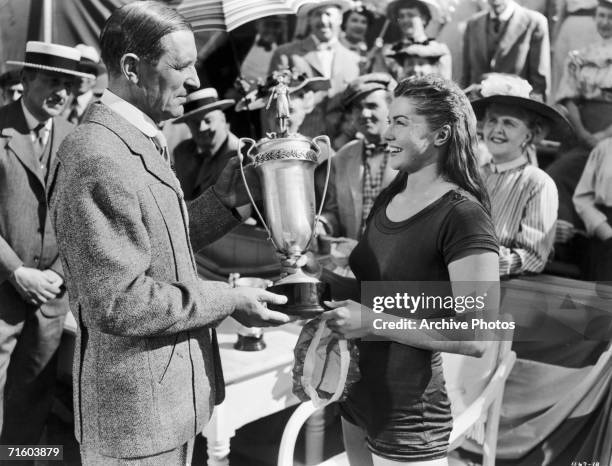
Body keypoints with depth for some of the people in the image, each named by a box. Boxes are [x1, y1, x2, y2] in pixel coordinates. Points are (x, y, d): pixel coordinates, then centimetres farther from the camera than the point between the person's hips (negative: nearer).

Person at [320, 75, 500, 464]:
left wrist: (373, 322, -22)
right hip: (358, 396, 7)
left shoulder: (462, 216, -18)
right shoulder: (390, 197, 5)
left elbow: (476, 338, -22)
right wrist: (325, 276, 0)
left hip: (409, 414, -7)